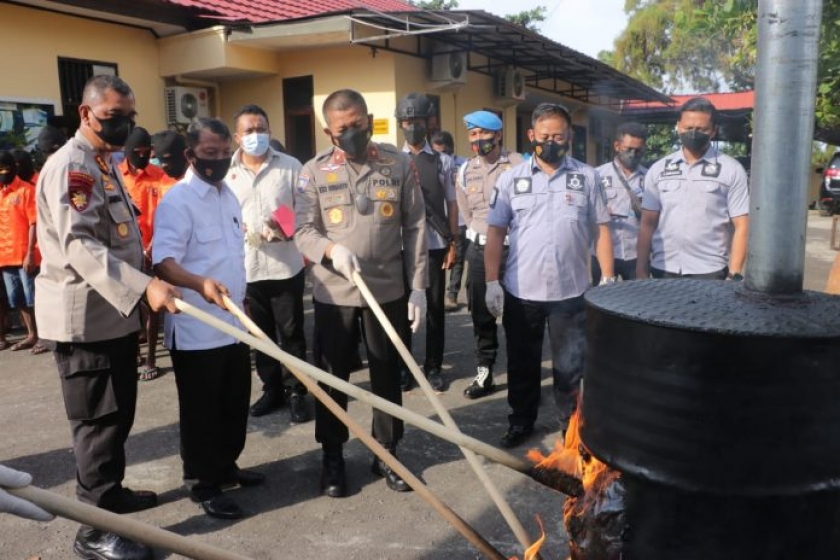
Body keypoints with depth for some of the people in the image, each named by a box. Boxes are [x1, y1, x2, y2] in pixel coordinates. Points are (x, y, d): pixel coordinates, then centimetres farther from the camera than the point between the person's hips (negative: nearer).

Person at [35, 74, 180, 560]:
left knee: (117, 414, 20)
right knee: (99, 420, -2)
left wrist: (140, 290, 23)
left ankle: (107, 493, 37)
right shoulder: (70, 166, -17)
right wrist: (143, 286, -37)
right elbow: (79, 246, -28)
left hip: (114, 311, 10)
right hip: (84, 316, -10)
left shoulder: (103, 164, 15)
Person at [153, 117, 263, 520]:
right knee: (201, 409, 4)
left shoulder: (229, 196, 12)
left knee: (235, 402, 17)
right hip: (196, 329, -8)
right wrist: (200, 283, -42)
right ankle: (202, 484, 18)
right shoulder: (177, 201, -14)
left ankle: (226, 465, 35)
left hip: (234, 323, 8)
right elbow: (163, 261, -25)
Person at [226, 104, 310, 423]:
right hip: (246, 268, 2)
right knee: (261, 334, 14)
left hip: (286, 265, -2)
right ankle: (272, 389, 30)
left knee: (291, 333, 7)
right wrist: (240, 233, -15)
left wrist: (288, 230, -18)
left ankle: (297, 393, 20)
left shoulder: (290, 166, -1)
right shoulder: (226, 172, 2)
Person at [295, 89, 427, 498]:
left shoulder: (399, 164, 1)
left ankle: (386, 453, 29)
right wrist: (331, 250, -27)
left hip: (388, 290, 1)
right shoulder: (314, 171, -1)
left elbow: (415, 227, 1)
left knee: (387, 374, 12)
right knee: (333, 376, 10)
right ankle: (332, 456, 28)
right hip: (333, 293, -1)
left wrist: (418, 285, -2)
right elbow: (303, 230, -5)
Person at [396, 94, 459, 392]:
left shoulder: (443, 161, 4)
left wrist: (453, 243, 0)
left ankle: (433, 367, 22)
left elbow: (451, 204, 5)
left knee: (435, 309, 8)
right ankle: (402, 367, 23)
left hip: (435, 245, 0)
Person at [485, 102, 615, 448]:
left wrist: (608, 279, 1)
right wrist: (492, 282, -4)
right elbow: (495, 233, 2)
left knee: (570, 365, 10)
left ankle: (572, 426, 26)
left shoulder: (587, 177, 2)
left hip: (570, 291, 0)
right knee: (522, 364, 13)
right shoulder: (511, 179, 2)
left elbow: (601, 230, 5)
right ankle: (521, 422, 30)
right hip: (520, 291, 1)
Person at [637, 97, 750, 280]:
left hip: (709, 271, -2)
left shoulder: (731, 170, 0)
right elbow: (648, 223, 7)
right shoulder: (658, 169, 7)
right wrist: (641, 271, 1)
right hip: (662, 270, 3)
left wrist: (734, 275, -9)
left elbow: (741, 226, -2)